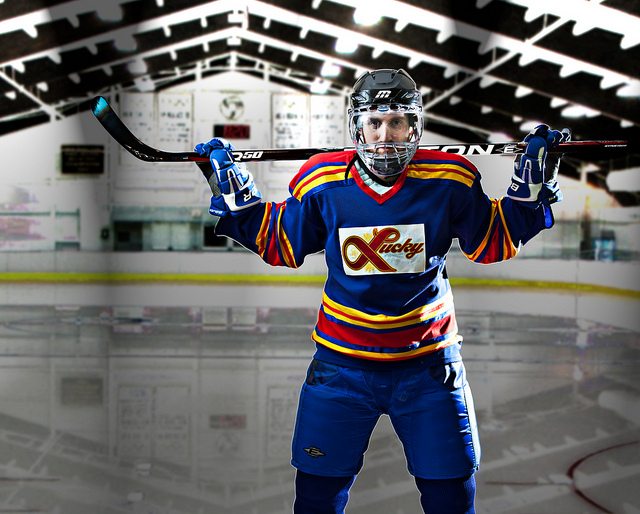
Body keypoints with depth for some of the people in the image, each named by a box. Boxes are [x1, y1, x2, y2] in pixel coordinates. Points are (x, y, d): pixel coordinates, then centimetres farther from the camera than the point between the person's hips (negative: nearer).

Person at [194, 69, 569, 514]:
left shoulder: (451, 181, -10)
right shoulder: (321, 183, -7)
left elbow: (495, 242, 4)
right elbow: (280, 244, 8)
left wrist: (533, 186, -5)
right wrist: (232, 193, 1)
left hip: (429, 365, 0)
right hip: (341, 366, 1)